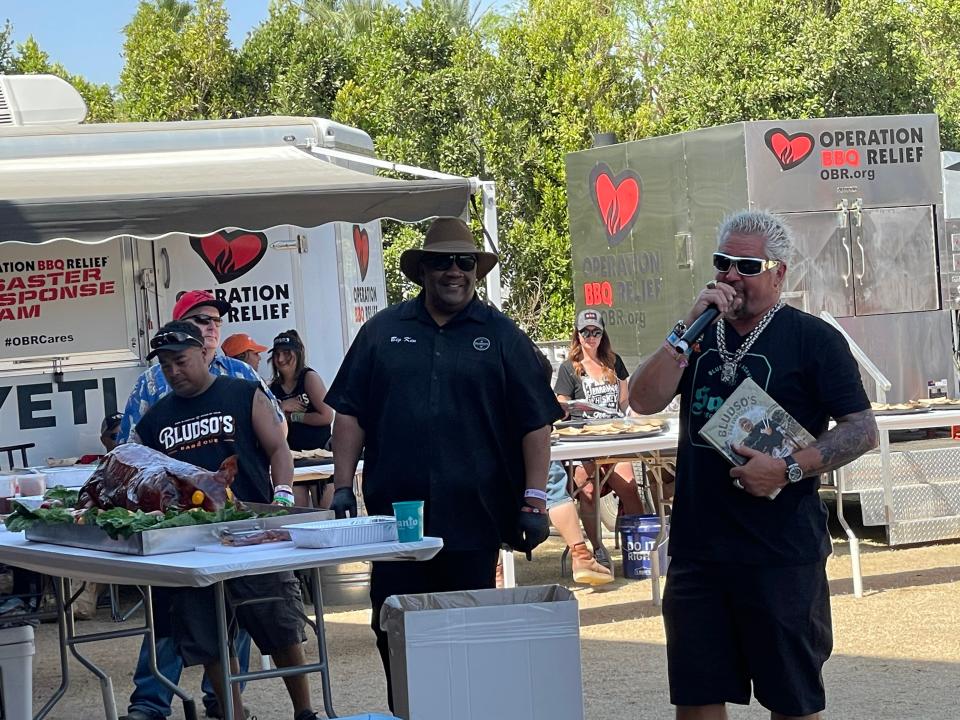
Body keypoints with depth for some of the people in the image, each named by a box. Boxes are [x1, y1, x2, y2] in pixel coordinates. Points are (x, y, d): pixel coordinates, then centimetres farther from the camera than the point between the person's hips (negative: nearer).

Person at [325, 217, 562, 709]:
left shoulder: (501, 336, 6)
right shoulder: (382, 331, 10)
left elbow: (535, 423, 3)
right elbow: (350, 414, 10)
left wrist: (534, 500, -4)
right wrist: (343, 485, 2)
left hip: (474, 520, -1)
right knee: (393, 633, 1)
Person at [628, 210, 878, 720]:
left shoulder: (812, 338, -2)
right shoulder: (700, 337, 13)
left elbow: (862, 430, -6)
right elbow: (643, 401, 0)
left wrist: (789, 469, -18)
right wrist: (690, 327, -9)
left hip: (781, 553, -4)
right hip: (697, 548, 5)